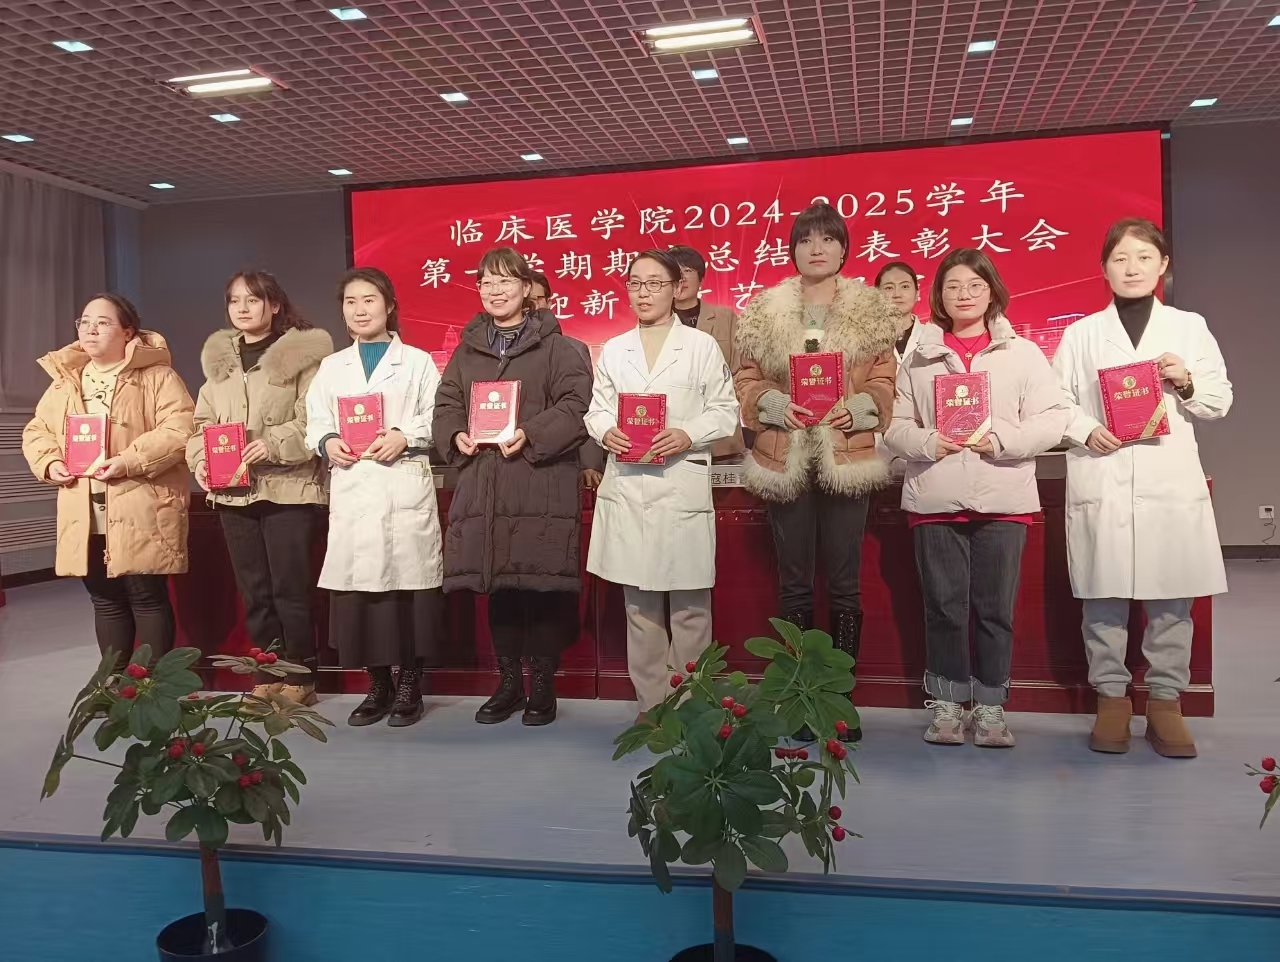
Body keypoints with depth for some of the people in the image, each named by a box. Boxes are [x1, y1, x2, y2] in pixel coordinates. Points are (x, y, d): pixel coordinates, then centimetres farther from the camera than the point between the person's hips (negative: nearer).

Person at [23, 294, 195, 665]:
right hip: (85, 515, 6)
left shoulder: (157, 376, -4)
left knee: (147, 597, -1)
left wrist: (129, 461, -22)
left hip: (141, 512, -6)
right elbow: (36, 430, 20)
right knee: (105, 600, 13)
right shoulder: (65, 379, 16)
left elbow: (181, 429, -15)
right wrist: (49, 462, -1)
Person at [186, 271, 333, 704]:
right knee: (253, 590, 11)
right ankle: (267, 677, 21)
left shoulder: (301, 354, -3)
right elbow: (203, 421, 16)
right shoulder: (219, 358, 16)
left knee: (289, 588, -2)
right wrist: (200, 458, -2)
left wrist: (274, 445, -22)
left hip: (287, 488, -6)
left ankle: (300, 679, 11)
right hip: (233, 492, 6)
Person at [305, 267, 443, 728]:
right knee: (358, 586, 2)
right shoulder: (331, 367, 17)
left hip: (405, 488, -3)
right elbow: (314, 423, 12)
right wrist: (327, 443, -8)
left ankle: (410, 686, 11)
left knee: (408, 581, -2)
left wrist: (405, 436, -16)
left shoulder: (417, 361, 7)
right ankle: (378, 685, 16)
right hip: (351, 492, 3)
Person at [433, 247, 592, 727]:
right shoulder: (468, 348, 17)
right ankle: (509, 682, 22)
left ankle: (542, 684, 13)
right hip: (483, 485, 4)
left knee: (541, 584, -2)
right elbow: (446, 403, 16)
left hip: (542, 485, -4)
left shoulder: (555, 346, 2)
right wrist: (457, 435, -4)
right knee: (497, 584, 8)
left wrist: (531, 435, -19)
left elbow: (577, 404, -7)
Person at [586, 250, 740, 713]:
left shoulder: (702, 345, 3)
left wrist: (687, 434, -15)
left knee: (689, 604, 1)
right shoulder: (614, 349, 14)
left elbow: (725, 411, 2)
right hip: (627, 486, 3)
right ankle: (651, 705, 18)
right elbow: (596, 409, 14)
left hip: (682, 485, -3)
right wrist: (606, 432, -8)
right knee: (640, 604, 8)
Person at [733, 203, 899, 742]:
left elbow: (885, 383, 5)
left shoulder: (870, 311, 6)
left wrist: (857, 407, -14)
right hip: (785, 458, 1)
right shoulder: (764, 311, 6)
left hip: (846, 458, 0)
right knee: (794, 584, 6)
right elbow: (747, 381, 6)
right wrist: (776, 404, -13)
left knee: (843, 584, 3)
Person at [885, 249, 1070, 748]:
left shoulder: (1022, 353, 8)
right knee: (943, 605, 4)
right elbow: (896, 427, 7)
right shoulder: (919, 357, 10)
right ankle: (947, 703, 17)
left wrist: (999, 439, -14)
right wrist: (929, 442, -13)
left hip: (1003, 499, 0)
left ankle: (990, 705, 17)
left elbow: (1051, 421, 1)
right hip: (935, 499, 1)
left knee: (995, 607, 4)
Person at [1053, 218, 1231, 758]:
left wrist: (1187, 383, -7)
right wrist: (1086, 431, -10)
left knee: (1171, 598, 2)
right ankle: (1111, 699, 15)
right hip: (1101, 484, -1)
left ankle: (1165, 702, 15)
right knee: (1103, 597, 2)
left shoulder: (1190, 328, 12)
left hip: (1173, 484, 1)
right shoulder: (1081, 334, 9)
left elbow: (1220, 402, 12)